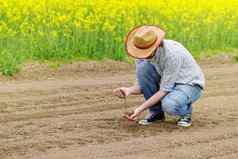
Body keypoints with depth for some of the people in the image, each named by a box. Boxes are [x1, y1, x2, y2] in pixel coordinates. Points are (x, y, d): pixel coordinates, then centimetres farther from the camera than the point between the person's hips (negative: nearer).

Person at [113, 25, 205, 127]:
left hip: (190, 84, -6)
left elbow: (165, 90, -29)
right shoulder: (143, 54, -13)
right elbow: (142, 85, -7)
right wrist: (129, 90, -30)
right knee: (142, 66, -22)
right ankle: (156, 111, -6)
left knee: (168, 105, -39)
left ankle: (186, 110, 0)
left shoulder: (172, 54, -33)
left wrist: (141, 109, -32)